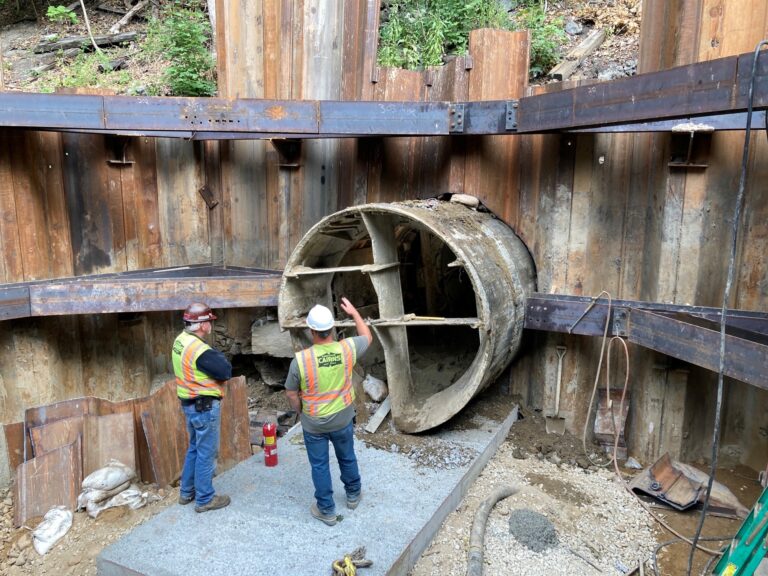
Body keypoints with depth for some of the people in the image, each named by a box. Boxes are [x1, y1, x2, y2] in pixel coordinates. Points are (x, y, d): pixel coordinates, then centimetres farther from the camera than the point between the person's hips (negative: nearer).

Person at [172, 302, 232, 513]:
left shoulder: (181, 340, 4)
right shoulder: (200, 350, -27)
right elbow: (226, 371, -21)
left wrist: (214, 357, -5)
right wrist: (219, 356, -5)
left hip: (189, 403, 10)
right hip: (204, 406, -10)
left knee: (195, 448, 23)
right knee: (206, 453, 4)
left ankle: (186, 492, 34)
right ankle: (204, 499, 16)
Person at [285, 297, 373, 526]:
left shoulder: (300, 359, -23)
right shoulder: (347, 349, -18)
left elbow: (291, 394, -11)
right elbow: (367, 337, 5)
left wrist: (301, 412, 9)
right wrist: (354, 312, 15)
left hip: (314, 424, -2)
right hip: (343, 419, 3)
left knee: (319, 466, 15)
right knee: (347, 458, 25)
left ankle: (326, 510, 28)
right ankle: (353, 495, 45)